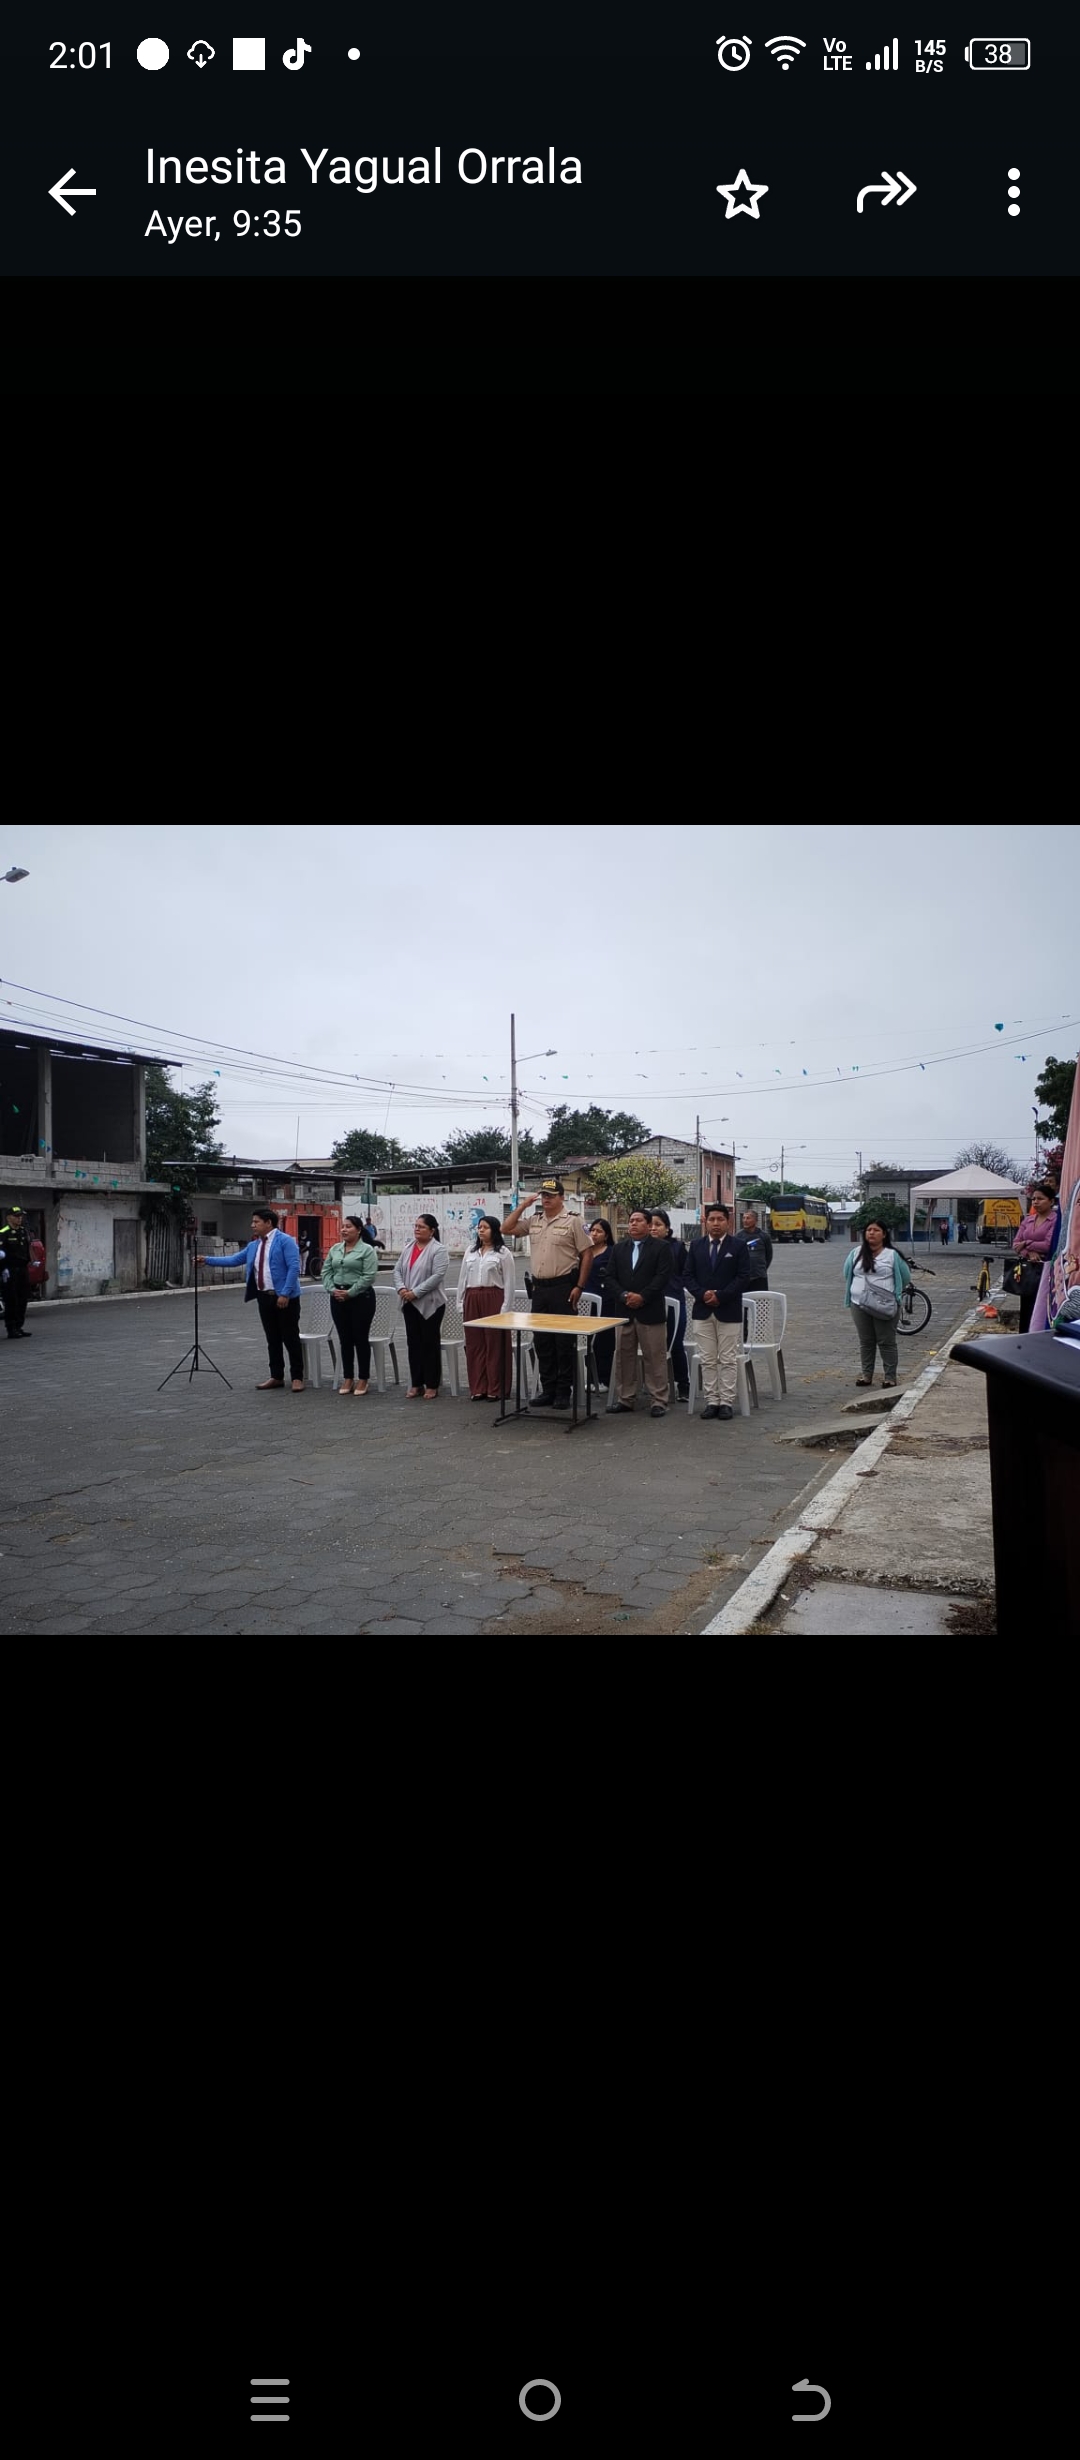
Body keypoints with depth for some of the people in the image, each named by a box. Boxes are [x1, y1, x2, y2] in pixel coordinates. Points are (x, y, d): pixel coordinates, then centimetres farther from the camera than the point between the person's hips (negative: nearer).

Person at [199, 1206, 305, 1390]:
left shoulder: (285, 1240, -9)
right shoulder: (253, 1245, 14)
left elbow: (294, 1268, -16)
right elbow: (234, 1259, 21)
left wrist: (285, 1294, -21)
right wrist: (207, 1260, 16)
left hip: (285, 1298, -7)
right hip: (264, 1297, 7)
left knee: (290, 1338, 0)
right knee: (272, 1339, 12)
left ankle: (297, 1378, 7)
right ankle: (276, 1377, 20)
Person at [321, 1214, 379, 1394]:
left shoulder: (367, 1250, -8)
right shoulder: (335, 1249, 11)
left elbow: (368, 1277, -15)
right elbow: (326, 1272, 9)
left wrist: (350, 1293, -17)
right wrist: (332, 1290, -6)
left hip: (361, 1298, -6)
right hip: (338, 1298, 6)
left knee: (360, 1339, 1)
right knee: (345, 1340, 10)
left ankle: (362, 1380, 9)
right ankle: (348, 1379, 17)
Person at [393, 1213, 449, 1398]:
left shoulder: (438, 1250, -10)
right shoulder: (407, 1249, 12)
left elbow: (437, 1276, -18)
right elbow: (397, 1270, 10)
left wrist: (415, 1292, -20)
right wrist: (401, 1288, -9)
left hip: (430, 1304, -6)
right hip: (409, 1304, 6)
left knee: (430, 1343, 1)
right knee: (413, 1343, 10)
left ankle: (432, 1385, 9)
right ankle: (416, 1384, 18)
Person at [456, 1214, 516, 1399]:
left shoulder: (503, 1253, 0)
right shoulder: (470, 1252, 15)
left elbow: (509, 1283, -3)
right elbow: (462, 1278, 15)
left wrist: (506, 1307, -9)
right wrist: (461, 1302, 9)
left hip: (493, 1299, -5)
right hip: (472, 1300, 5)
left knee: (494, 1344, -2)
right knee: (474, 1344, 6)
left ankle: (495, 1389, 5)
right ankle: (478, 1388, 13)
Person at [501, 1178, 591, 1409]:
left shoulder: (573, 1220, -7)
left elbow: (587, 1254, -8)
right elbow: (506, 1229, 14)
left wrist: (579, 1287, -12)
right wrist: (522, 1206, 4)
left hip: (563, 1287, -6)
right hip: (539, 1288, 6)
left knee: (564, 1342, -1)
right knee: (542, 1342, 10)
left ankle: (563, 1392, 6)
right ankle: (547, 1390, 18)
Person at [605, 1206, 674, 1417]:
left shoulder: (661, 1247, 0)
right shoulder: (619, 1248, 14)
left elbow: (662, 1276, -9)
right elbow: (611, 1277, 8)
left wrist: (642, 1296, -16)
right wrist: (623, 1295, -9)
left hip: (650, 1311, -4)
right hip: (623, 1310, 5)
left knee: (655, 1358, -1)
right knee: (623, 1357, 8)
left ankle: (658, 1401, 5)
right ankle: (625, 1399, 17)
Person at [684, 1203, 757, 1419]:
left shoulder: (739, 1246, -1)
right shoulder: (696, 1246, 9)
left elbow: (743, 1277, -7)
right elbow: (689, 1276, 7)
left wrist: (720, 1296, -14)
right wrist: (702, 1294, -11)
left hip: (729, 1311, -3)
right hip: (703, 1311, 3)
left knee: (728, 1360, 1)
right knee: (707, 1360, 5)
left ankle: (726, 1402, 6)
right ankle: (711, 1401, 11)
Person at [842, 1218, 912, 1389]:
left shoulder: (892, 1255, -4)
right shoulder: (856, 1253, 5)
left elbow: (905, 1278, 5)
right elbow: (847, 1274, 17)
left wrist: (894, 1292, 11)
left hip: (884, 1306, -3)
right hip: (860, 1305, 3)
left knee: (887, 1342, 2)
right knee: (865, 1342, 11)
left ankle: (890, 1377, 9)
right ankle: (867, 1374, 19)